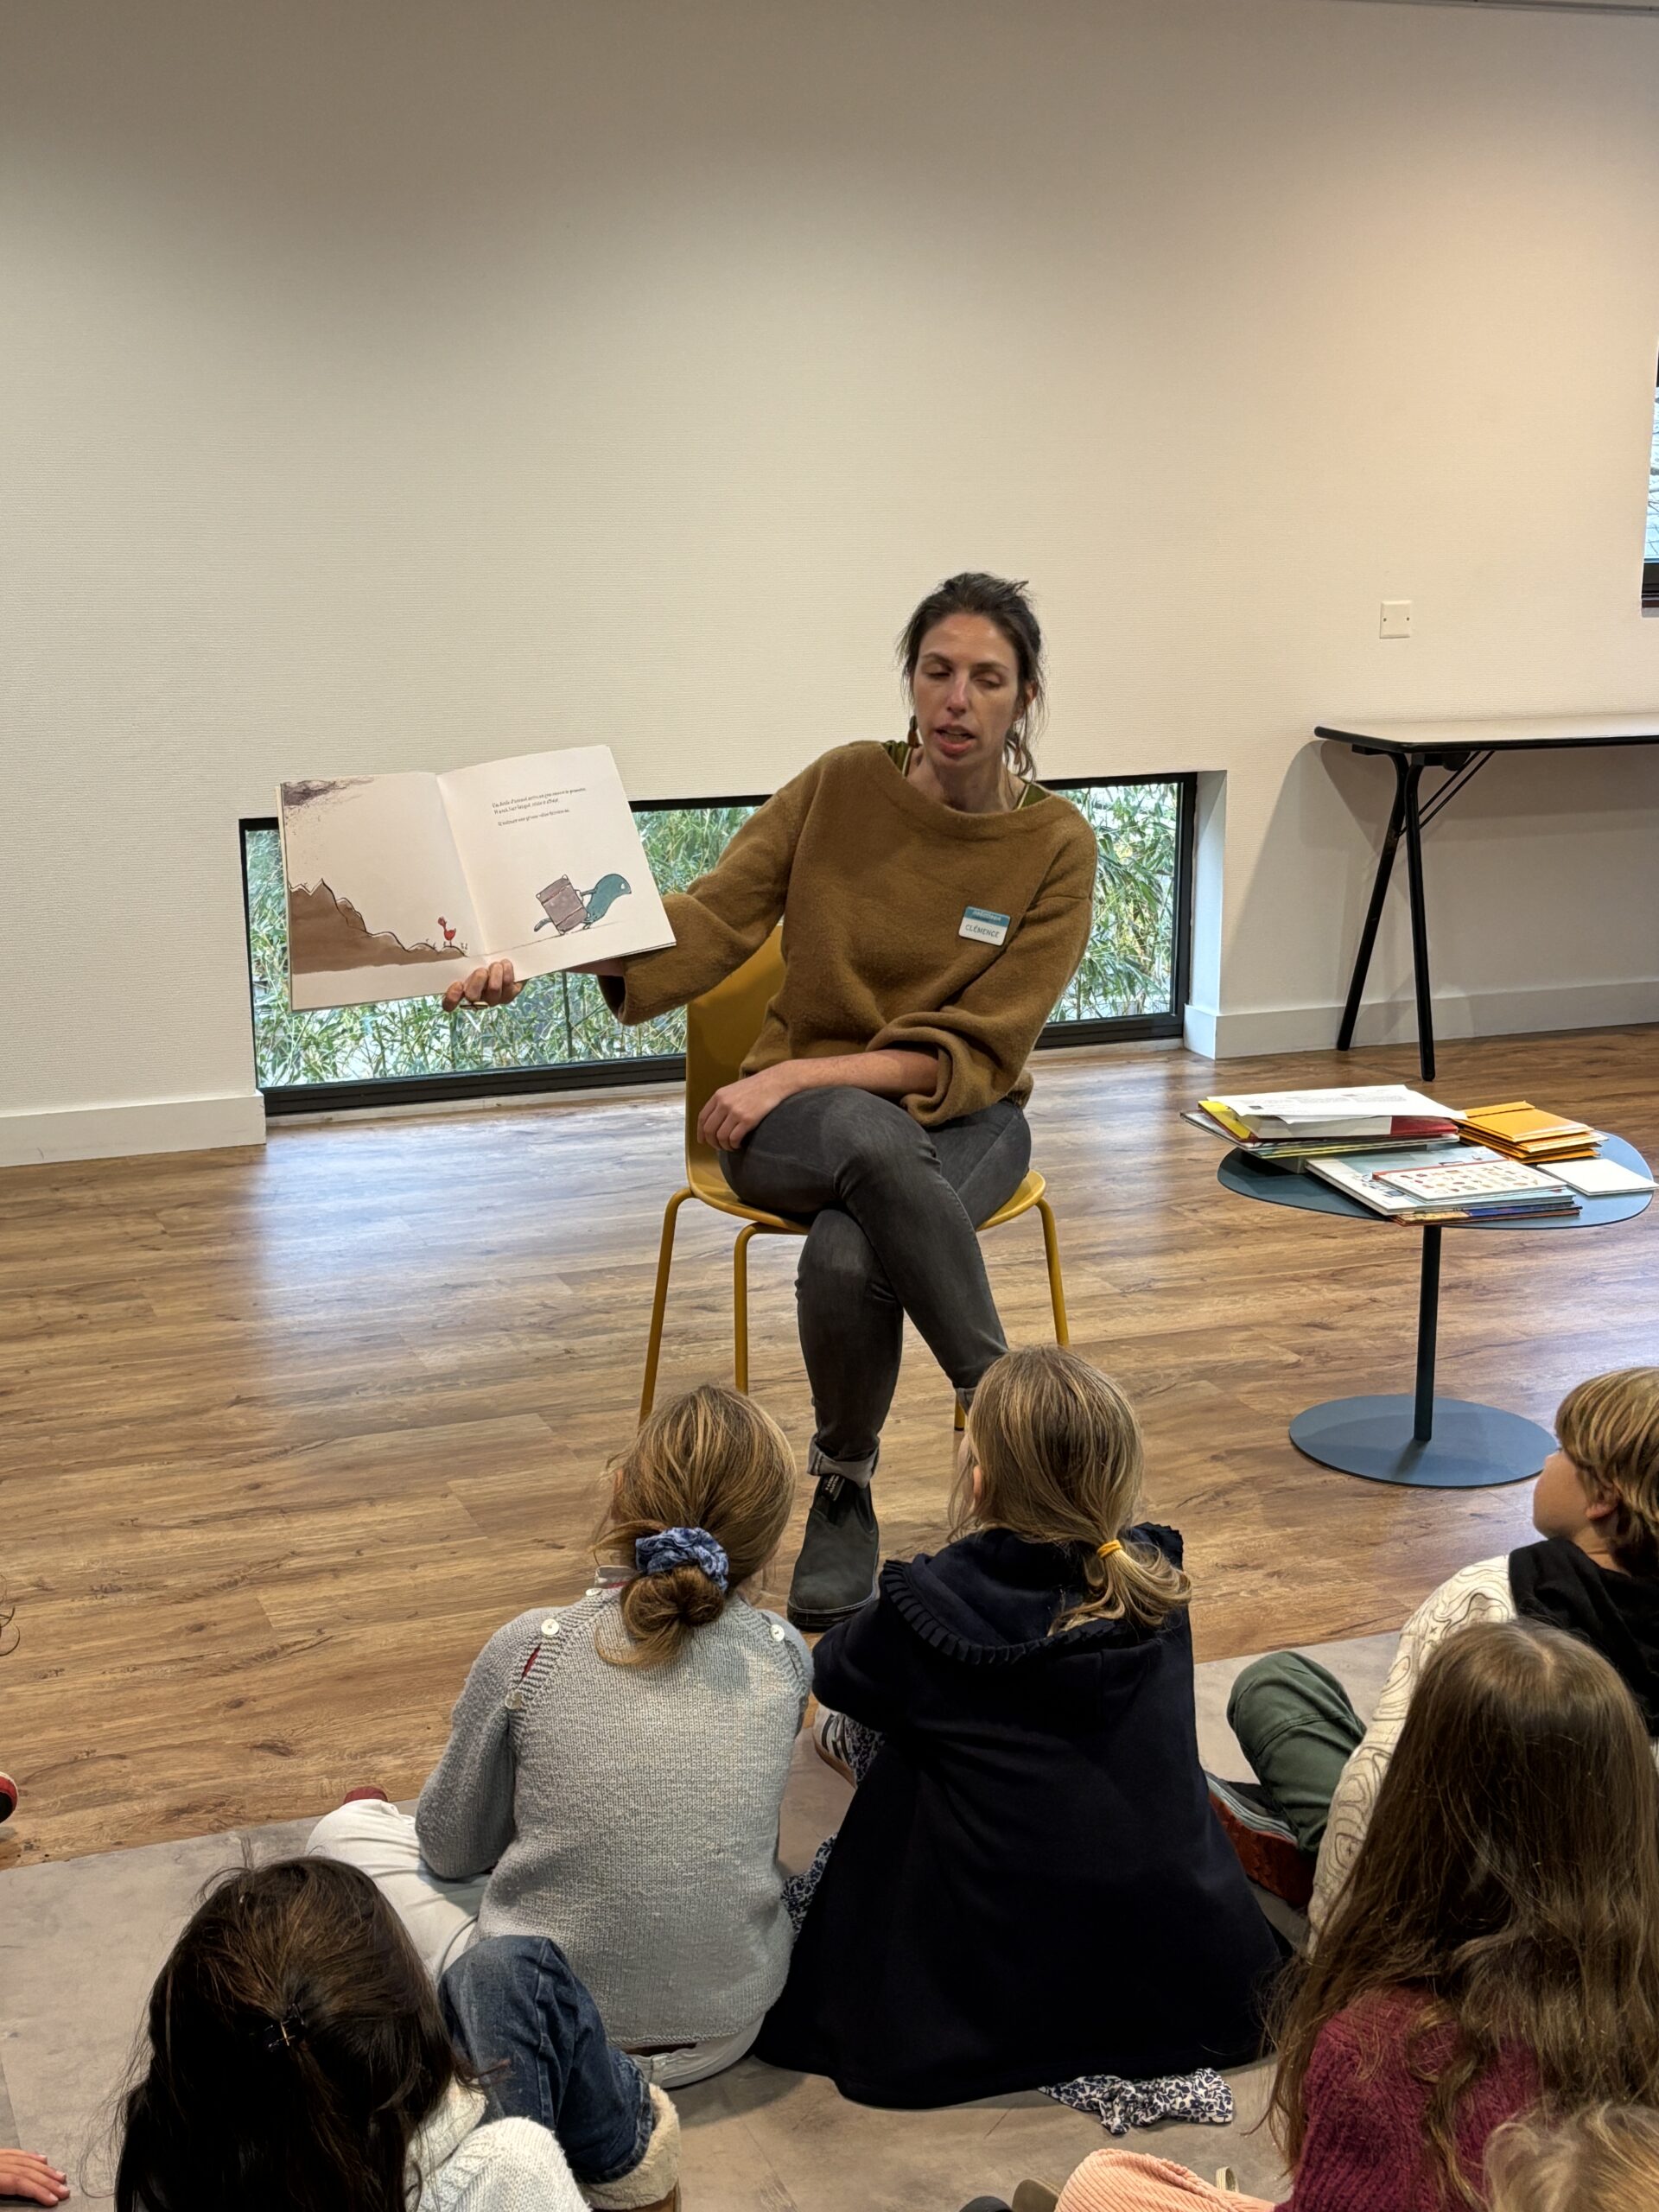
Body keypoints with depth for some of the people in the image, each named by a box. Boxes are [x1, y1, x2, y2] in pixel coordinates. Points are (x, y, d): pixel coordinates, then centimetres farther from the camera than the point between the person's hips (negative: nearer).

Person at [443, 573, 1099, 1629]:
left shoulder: (1056, 845, -7)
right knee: (872, 1140, -39)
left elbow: (969, 1055, -11)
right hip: (799, 1115, 1)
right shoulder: (842, 786, -3)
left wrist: (796, 1073, -22)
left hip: (961, 1120, -1)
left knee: (847, 1256, -37)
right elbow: (707, 921, -9)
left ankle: (845, 1491, -12)